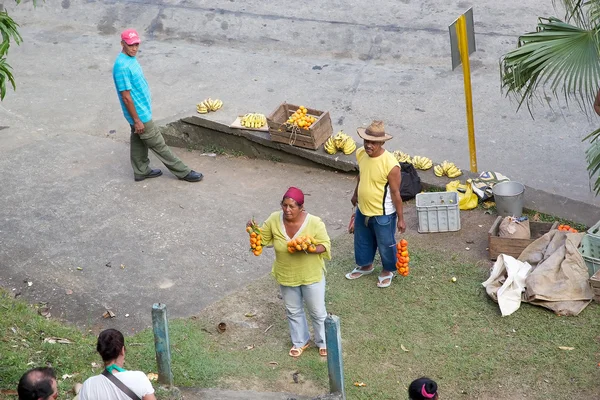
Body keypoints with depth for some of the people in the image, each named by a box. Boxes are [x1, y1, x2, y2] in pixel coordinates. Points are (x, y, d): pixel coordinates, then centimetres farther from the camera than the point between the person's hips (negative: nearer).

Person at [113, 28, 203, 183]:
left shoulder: (131, 59, 3)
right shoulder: (122, 66, -28)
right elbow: (126, 97, -25)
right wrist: (137, 120, -21)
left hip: (141, 111, 9)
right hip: (140, 115, -9)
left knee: (139, 142, 21)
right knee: (159, 146, 3)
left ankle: (141, 171, 35)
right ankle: (184, 172, 11)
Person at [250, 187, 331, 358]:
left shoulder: (314, 223, -24)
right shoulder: (274, 219, -15)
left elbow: (325, 245, -15)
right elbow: (264, 239, 0)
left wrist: (312, 249, -35)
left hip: (311, 276, -3)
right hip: (286, 276, 3)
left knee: (317, 311, 15)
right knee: (293, 311, 21)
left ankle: (323, 342, 40)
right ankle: (300, 341, 44)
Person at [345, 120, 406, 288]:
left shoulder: (390, 164, -31)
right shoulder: (361, 154, -12)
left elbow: (396, 193, -21)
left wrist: (400, 218, -14)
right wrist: (355, 194, 23)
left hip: (383, 214, -6)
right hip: (362, 209, 6)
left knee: (385, 244, 18)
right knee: (362, 240, 27)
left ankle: (388, 270, 45)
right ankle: (365, 265, 53)